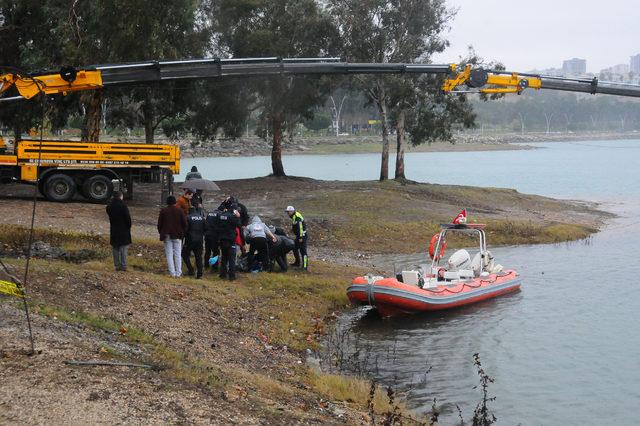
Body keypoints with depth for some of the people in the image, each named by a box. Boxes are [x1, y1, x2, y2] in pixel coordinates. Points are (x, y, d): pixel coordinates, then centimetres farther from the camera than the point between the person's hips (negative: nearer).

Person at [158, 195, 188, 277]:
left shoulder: (163, 211, -2)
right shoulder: (179, 210, -3)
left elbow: (159, 224, 2)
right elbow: (184, 223, -2)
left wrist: (161, 233, 15)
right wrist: (182, 232, 12)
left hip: (167, 236, 0)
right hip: (177, 235, 0)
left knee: (169, 254, 3)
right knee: (178, 254, 6)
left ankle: (172, 273, -1)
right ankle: (178, 273, 4)